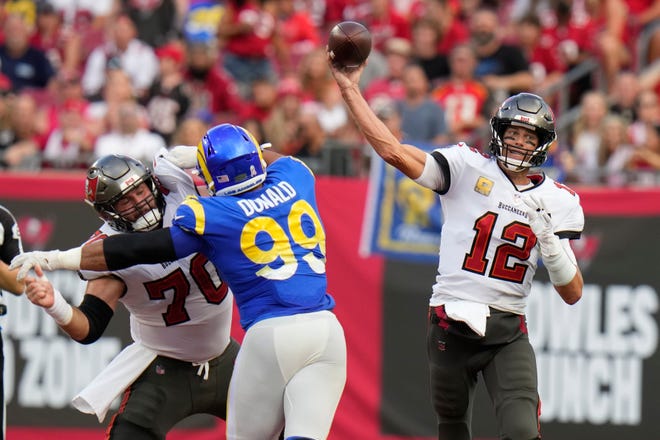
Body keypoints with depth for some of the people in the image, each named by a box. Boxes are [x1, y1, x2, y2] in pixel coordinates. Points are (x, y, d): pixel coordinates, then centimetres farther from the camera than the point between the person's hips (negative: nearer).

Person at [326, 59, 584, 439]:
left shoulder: (556, 201, 5)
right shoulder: (468, 168, -1)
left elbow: (572, 294, 5)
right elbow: (393, 151, -11)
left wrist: (551, 244, -13)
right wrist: (349, 89, -16)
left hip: (508, 334, 0)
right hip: (451, 328, 0)